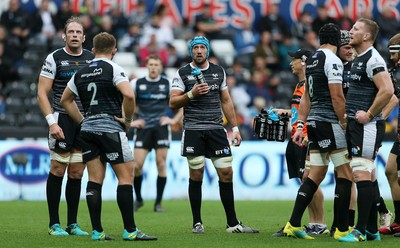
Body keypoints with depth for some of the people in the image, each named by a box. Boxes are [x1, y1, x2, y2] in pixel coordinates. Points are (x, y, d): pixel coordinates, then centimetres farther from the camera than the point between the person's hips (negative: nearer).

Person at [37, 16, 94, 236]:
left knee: (76, 174, 6)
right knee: (58, 171, -3)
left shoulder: (92, 59, 9)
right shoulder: (54, 58, -2)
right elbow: (42, 94, -4)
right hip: (62, 120, -4)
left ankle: (72, 224, 12)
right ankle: (54, 224, 2)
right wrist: (52, 122, -14)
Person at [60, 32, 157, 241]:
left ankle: (97, 231, 2)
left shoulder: (80, 73, 13)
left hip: (88, 129, 6)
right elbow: (128, 95, -19)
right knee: (126, 176, -2)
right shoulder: (113, 69, -5)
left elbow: (66, 100, 23)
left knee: (95, 179, 5)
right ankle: (130, 230, -6)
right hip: (111, 128, -6)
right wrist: (127, 119, -5)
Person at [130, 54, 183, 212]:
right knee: (137, 165, -8)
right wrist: (130, 121, 4)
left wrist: (174, 120, 2)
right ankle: (138, 199, 12)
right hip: (143, 128, 1)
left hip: (161, 127, -1)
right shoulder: (137, 84, 5)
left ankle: (158, 202, 2)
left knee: (161, 164, -6)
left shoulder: (168, 84, 4)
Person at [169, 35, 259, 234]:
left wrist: (235, 128, 13)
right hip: (193, 130, -3)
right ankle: (197, 223, 6)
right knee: (196, 175, -2)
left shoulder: (219, 71, 13)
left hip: (216, 129, 3)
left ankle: (232, 223, 5)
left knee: (226, 173, -1)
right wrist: (192, 94, -16)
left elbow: (226, 101, 18)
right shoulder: (182, 73, 3)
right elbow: (173, 103, -1)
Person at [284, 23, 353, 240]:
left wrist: (300, 125, 19)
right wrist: (345, 123, -11)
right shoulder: (332, 60, -10)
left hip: (313, 121, 9)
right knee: (345, 173, -4)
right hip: (329, 122, -9)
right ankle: (342, 229, -4)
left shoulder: (312, 60, 16)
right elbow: (337, 96, -17)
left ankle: (293, 224, 6)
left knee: (316, 174, 11)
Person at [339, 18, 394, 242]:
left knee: (362, 175, -11)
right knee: (369, 176, 12)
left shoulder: (373, 59, -13)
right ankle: (372, 230, 16)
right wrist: (349, 116, 18)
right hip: (356, 125, 10)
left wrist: (369, 114, -18)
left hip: (367, 126, -10)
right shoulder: (359, 60, 18)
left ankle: (361, 231, -11)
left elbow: (387, 91, -24)